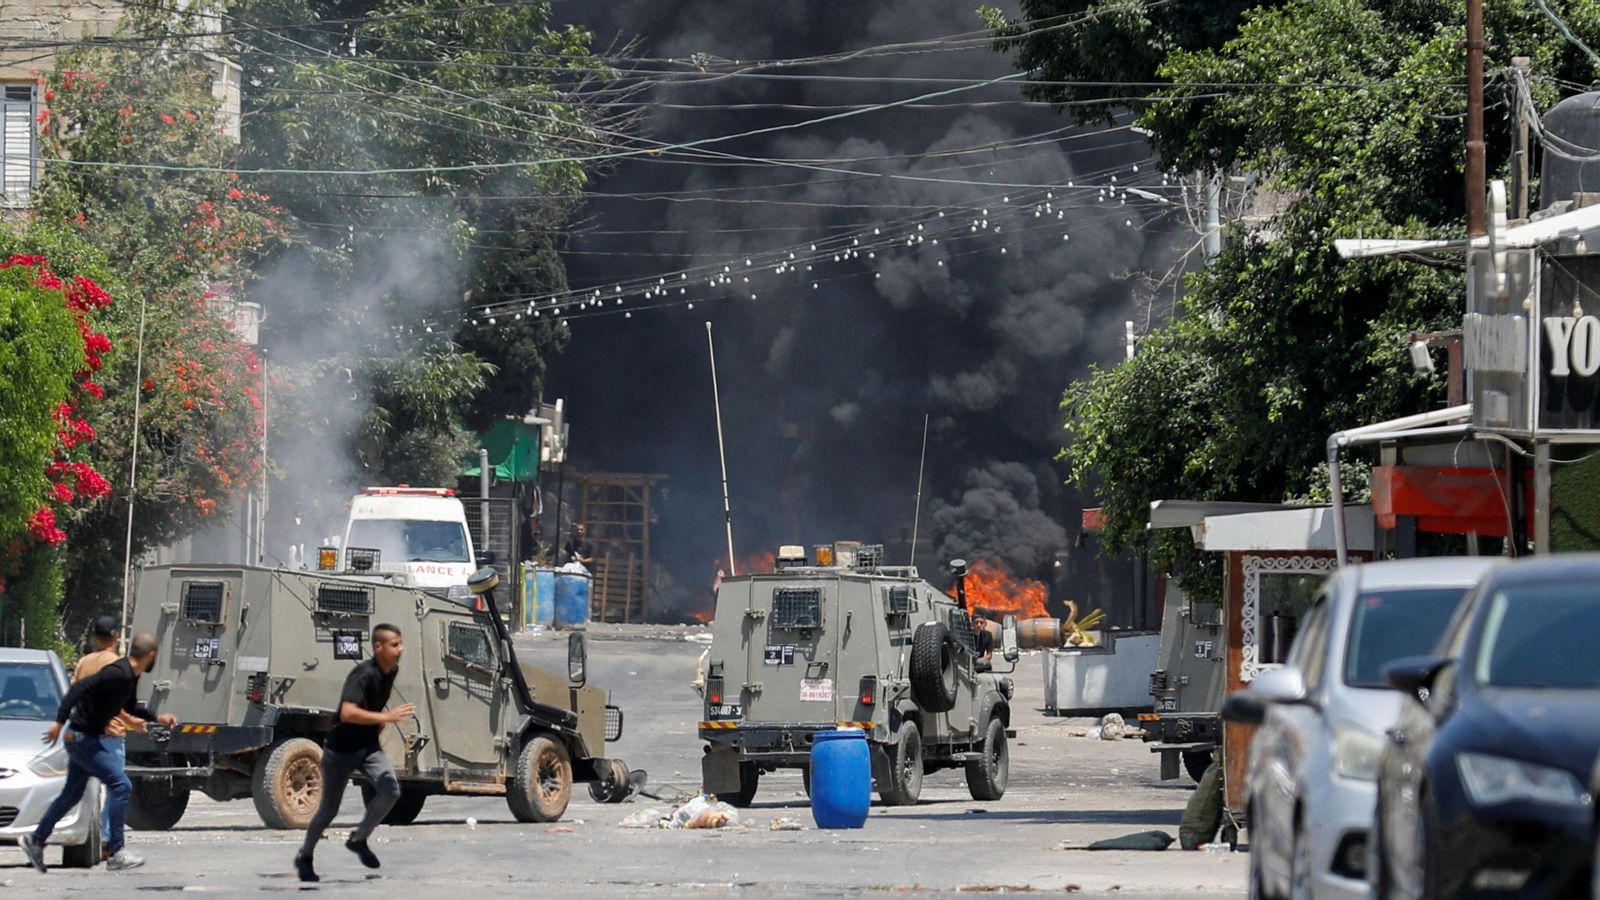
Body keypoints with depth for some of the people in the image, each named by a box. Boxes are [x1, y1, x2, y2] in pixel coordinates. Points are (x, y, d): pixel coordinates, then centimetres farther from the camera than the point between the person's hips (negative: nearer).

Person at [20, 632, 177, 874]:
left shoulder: (131, 676, 7)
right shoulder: (118, 674, -24)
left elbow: (130, 706, 25)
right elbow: (79, 688, -30)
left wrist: (157, 718, 19)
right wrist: (59, 722, -34)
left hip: (91, 738, 10)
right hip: (83, 738, -10)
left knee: (72, 794, 18)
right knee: (121, 785, -12)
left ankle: (35, 840, 30)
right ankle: (116, 853, -10)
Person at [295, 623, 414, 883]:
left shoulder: (391, 671, 0)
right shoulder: (363, 675, -26)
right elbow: (347, 713, -40)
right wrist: (386, 717, -43)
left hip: (368, 746, 6)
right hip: (341, 748, -6)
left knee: (391, 790, -18)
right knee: (329, 809, 7)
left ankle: (359, 839, 2)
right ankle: (305, 856, 31)